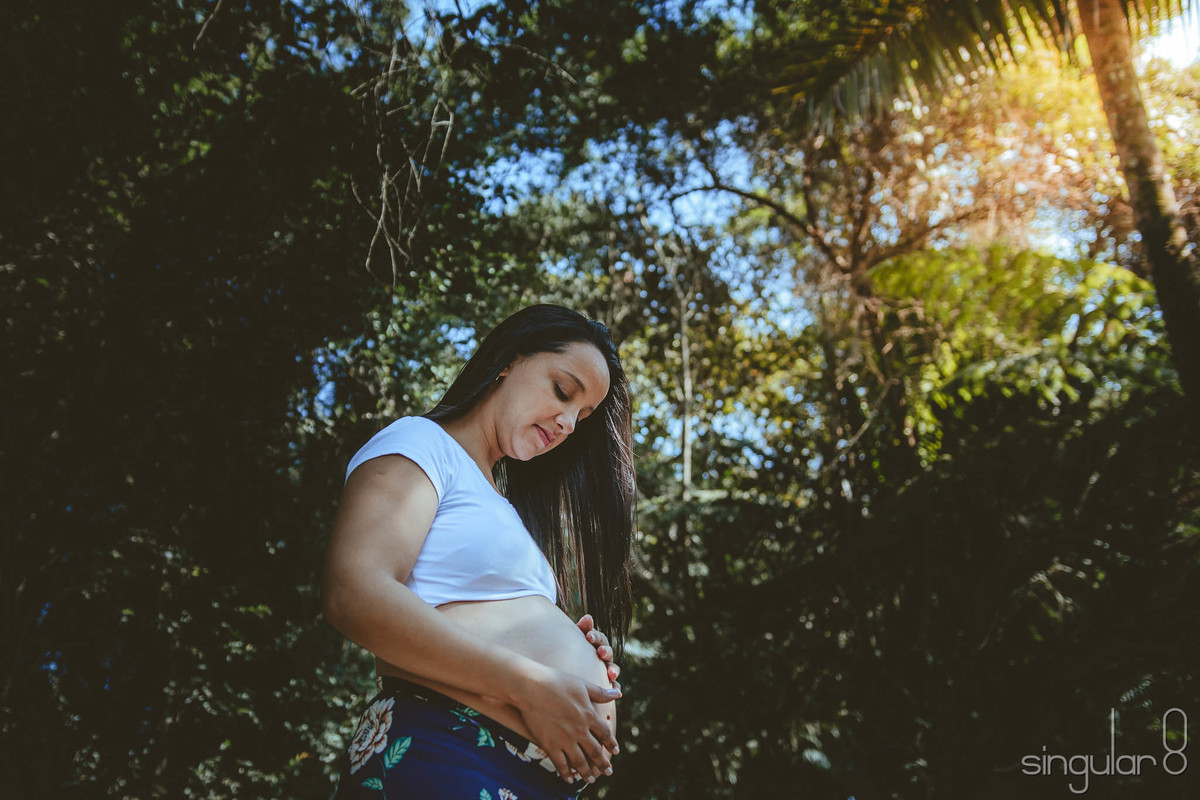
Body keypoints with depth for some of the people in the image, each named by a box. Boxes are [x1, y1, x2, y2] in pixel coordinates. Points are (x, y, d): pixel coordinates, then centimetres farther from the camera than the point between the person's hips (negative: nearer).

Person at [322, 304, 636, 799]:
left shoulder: (499, 505, 26)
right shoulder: (421, 443, -1)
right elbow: (354, 595, -18)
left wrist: (575, 652, 6)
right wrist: (530, 685, -19)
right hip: (439, 759, -9)